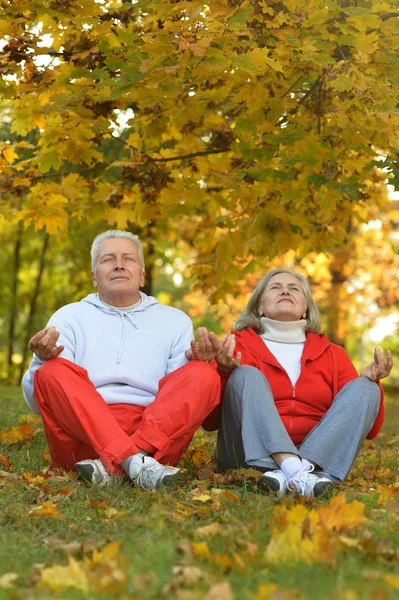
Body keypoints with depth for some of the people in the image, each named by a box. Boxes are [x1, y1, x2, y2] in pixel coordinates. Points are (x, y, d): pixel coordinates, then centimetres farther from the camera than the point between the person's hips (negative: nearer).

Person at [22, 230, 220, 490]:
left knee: (204, 375, -21)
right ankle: (134, 461, -41)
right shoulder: (69, 317, 19)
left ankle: (113, 465, -36)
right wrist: (43, 359, -13)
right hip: (83, 433, -1)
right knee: (53, 372, -24)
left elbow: (182, 395, 11)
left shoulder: (174, 320, 23)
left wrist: (193, 360, -9)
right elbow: (37, 401, 8)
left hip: (160, 430, 1)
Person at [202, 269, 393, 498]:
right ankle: (296, 471, -44)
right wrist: (224, 374, -15)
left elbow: (367, 429, 12)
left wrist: (370, 381, -6)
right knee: (247, 376, -21)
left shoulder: (332, 354, 15)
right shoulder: (237, 346, 8)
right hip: (251, 457, -2)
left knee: (363, 388, -12)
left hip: (321, 456, 2)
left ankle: (300, 472, -34)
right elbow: (210, 421, 2)